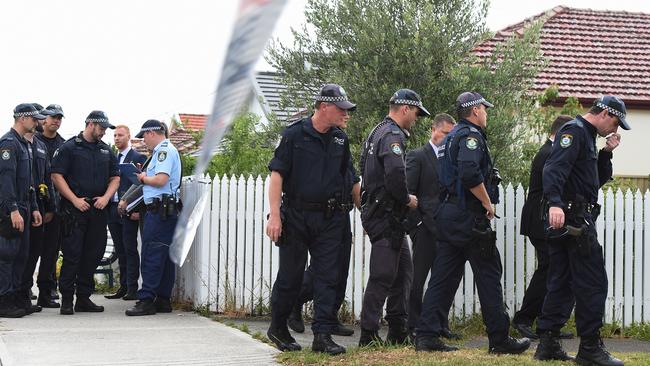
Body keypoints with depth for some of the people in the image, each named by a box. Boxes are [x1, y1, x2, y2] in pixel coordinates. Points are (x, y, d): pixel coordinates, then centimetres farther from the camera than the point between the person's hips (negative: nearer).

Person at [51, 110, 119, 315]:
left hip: (98, 208, 6)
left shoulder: (106, 150, 16)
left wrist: (106, 197, -1)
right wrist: (75, 199, -14)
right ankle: (66, 300, 0)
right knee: (72, 254, -6)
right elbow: (57, 176, -7)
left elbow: (115, 177, 18)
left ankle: (84, 298, 15)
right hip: (74, 208, -5)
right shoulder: (69, 147, -1)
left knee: (93, 254, 7)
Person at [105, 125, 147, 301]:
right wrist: (106, 207, 6)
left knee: (130, 250, -6)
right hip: (112, 209, 7)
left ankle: (132, 289, -3)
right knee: (120, 251, 10)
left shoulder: (138, 158, -3)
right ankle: (123, 287, 14)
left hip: (129, 211, -6)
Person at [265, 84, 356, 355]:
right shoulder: (294, 134, -7)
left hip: (330, 218, 4)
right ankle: (277, 328, 25)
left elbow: (347, 178, 18)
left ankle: (323, 335, 2)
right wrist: (274, 215, -16)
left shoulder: (340, 139, 9)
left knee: (327, 276, 0)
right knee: (290, 275, 6)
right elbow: (277, 174, -9)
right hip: (296, 216, -4)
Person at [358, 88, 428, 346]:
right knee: (382, 276, -7)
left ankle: (398, 331, 19)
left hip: (378, 212, 11)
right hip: (386, 216, -11)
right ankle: (368, 336, -3)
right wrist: (407, 199, -13)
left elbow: (366, 171, 24)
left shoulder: (378, 131, 18)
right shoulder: (393, 135, -15)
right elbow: (395, 174, -30)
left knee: (403, 270, 15)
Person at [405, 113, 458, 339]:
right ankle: (413, 327, 4)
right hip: (426, 228, -6)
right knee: (417, 278, -1)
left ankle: (441, 325, 18)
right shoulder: (417, 156, -3)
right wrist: (416, 223, -12)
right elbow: (407, 193, -8)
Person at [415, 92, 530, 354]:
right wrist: (488, 203, -14)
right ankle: (499, 339, 4)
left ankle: (427, 336, 4)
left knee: (443, 276, 7)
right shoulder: (471, 135, -10)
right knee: (489, 275, -1)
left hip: (447, 214, 9)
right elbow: (470, 173, -25)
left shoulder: (453, 136, 20)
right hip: (469, 216, -9)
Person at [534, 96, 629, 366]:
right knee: (593, 283, -6)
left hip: (569, 221, 10)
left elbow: (598, 180, 27)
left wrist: (606, 152, 13)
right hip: (574, 219, -10)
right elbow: (555, 168, -25)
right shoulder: (574, 131, -9)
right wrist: (555, 203, -38)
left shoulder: (587, 136, 22)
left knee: (561, 283, 10)